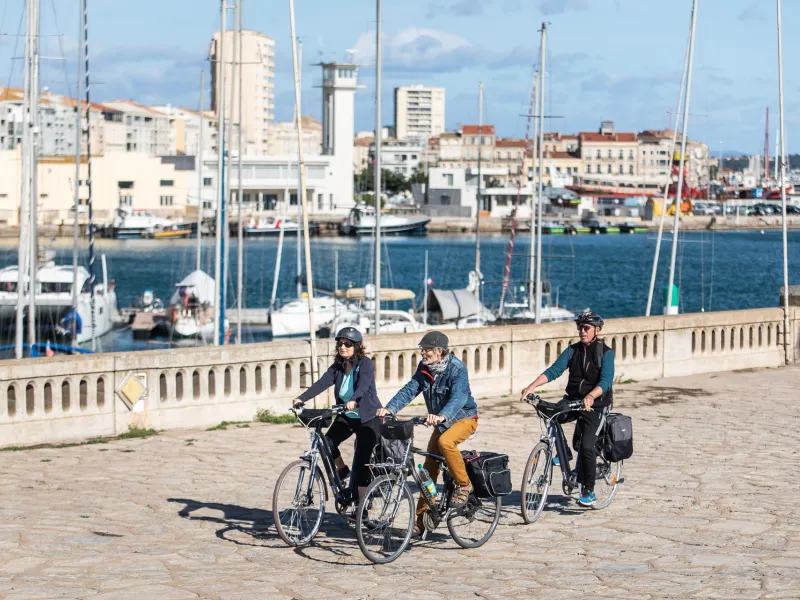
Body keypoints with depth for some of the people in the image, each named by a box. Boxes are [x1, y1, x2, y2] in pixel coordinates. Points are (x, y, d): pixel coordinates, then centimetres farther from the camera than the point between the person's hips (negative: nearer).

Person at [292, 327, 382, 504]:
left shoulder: (365, 364, -15)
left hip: (368, 418, -5)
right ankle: (342, 470, 11)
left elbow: (364, 384, -33)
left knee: (362, 461, -11)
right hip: (346, 416, 5)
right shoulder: (337, 366, 1)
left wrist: (353, 400, -53)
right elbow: (321, 383, -11)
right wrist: (302, 398, -26)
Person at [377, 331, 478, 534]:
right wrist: (390, 408, -30)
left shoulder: (457, 369, -24)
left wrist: (442, 416, -56)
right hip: (441, 422, 7)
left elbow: (458, 397, -38)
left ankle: (464, 485, -18)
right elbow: (410, 390, -13)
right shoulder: (424, 368, -4)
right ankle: (422, 519, 10)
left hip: (464, 417, -7)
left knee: (445, 442, -37)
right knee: (429, 469, 3)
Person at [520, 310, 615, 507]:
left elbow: (606, 381, -20)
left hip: (595, 405, -6)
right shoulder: (572, 350, 5)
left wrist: (590, 397, -40)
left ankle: (589, 492, -8)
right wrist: (532, 386, -21)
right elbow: (554, 371, -5)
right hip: (573, 401, 6)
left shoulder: (605, 353, -7)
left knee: (587, 445, -19)